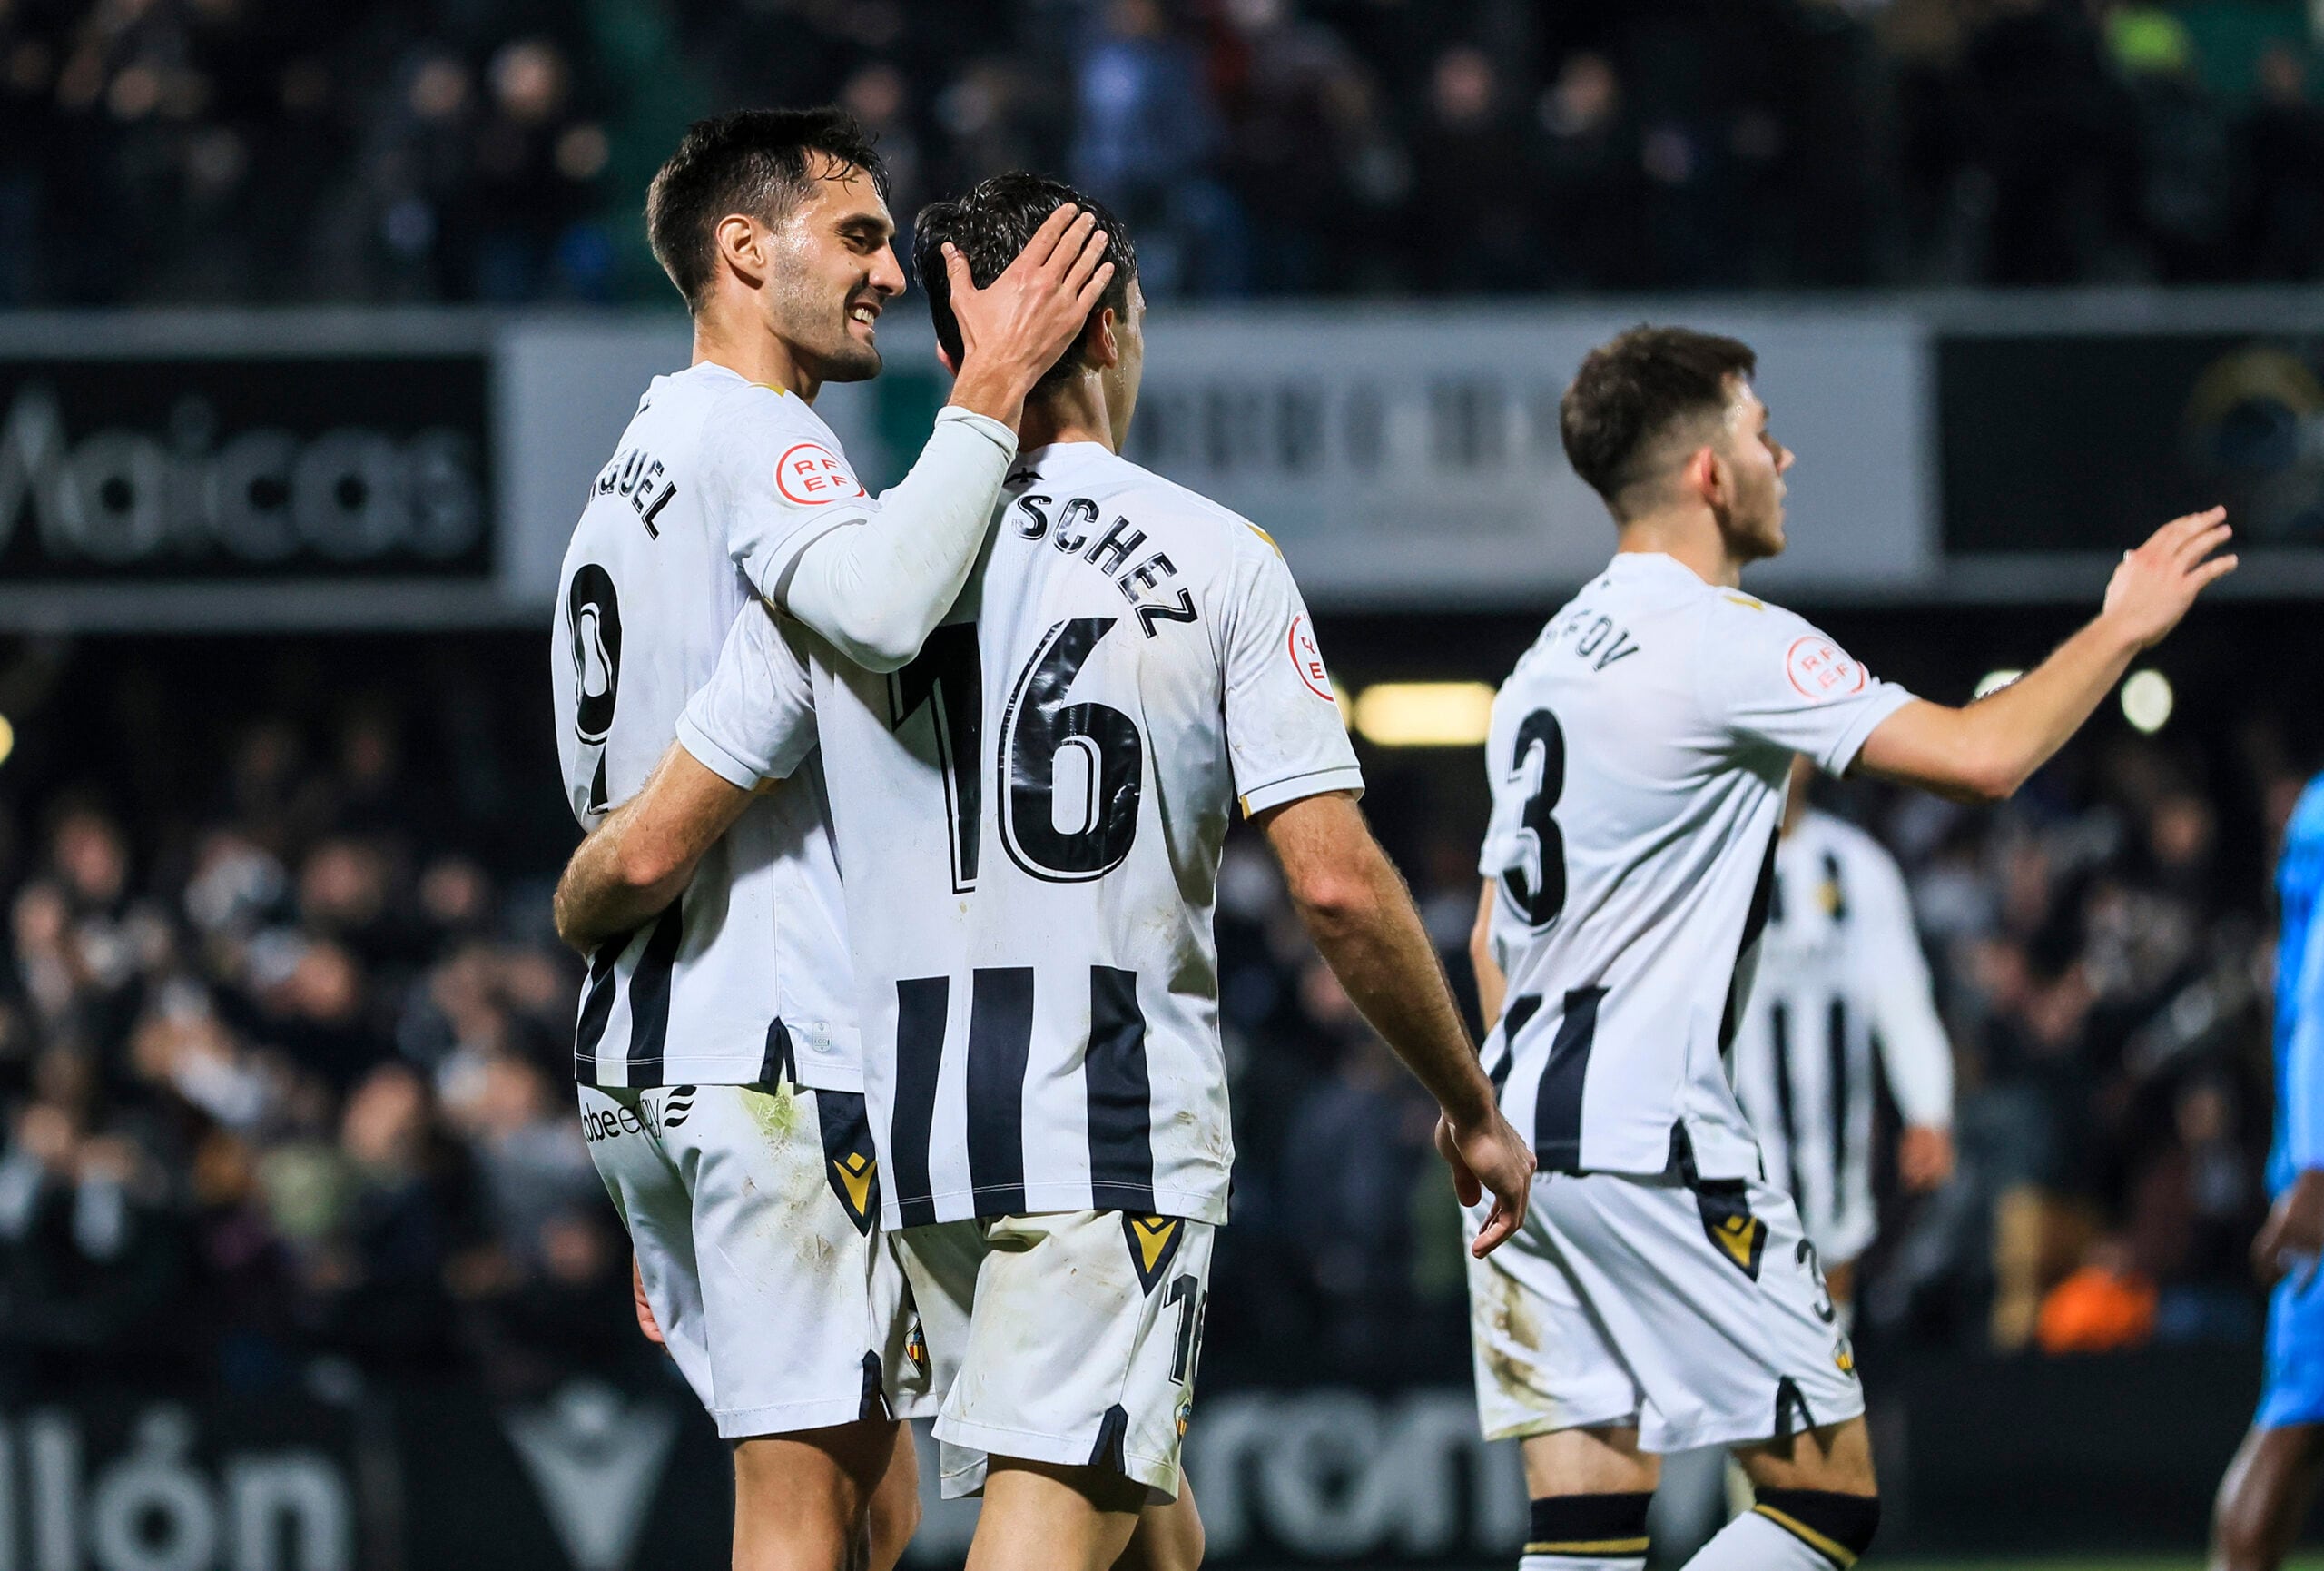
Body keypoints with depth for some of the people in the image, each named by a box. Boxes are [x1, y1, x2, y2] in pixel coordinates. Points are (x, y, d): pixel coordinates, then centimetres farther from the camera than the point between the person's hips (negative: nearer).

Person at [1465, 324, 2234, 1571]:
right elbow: (1982, 756, -16)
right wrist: (2122, 629, -1)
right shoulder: (1726, 641, -10)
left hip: (1525, 1139, 9)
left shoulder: (1549, 661, 18)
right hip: (1654, 1143, -9)